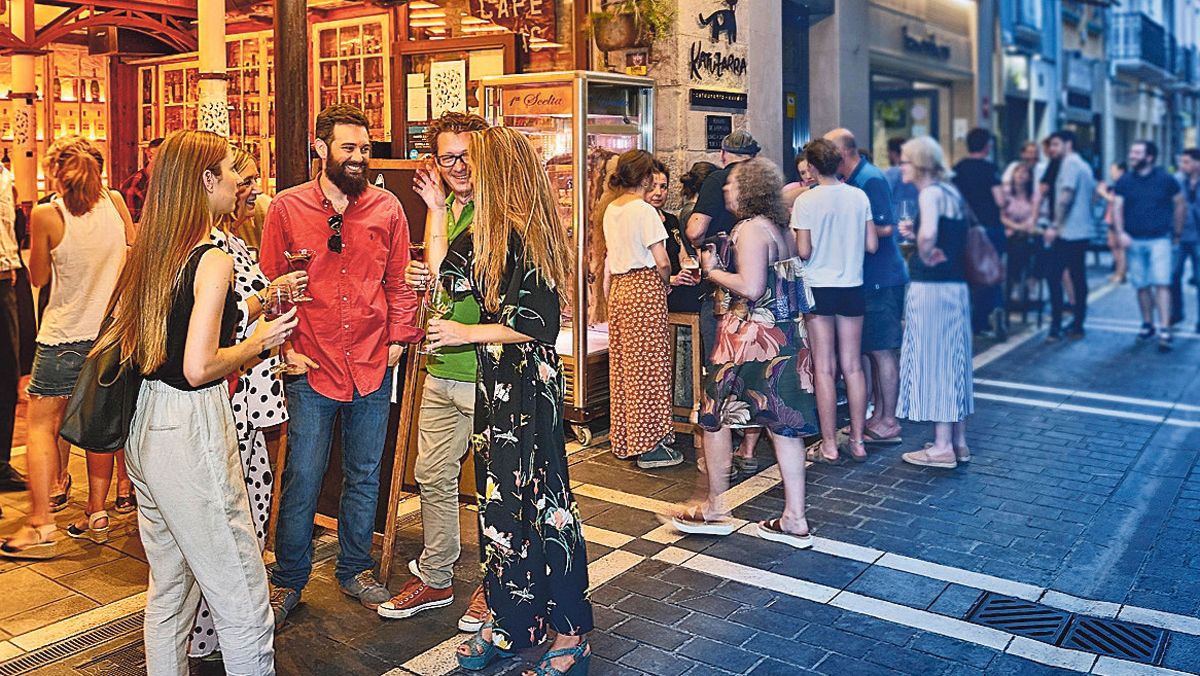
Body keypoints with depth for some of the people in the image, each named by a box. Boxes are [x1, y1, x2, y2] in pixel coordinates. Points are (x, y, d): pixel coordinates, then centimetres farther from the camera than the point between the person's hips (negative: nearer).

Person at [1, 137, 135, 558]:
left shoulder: (46, 216, -12)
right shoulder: (114, 202, -2)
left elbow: (38, 278, 1)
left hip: (63, 335, -4)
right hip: (110, 330, 5)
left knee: (41, 424, 3)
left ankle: (41, 525, -1)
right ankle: (96, 513, 19)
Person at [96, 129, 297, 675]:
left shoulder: (148, 254, 8)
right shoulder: (213, 260, -16)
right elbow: (199, 367, -22)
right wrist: (258, 343, -6)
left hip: (145, 427, 9)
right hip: (190, 431, -9)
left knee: (169, 586, 21)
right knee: (241, 597, 0)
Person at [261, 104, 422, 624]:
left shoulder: (387, 209, 3)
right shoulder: (287, 208, -1)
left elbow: (398, 283, 9)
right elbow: (271, 285, 2)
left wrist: (398, 340, 0)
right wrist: (285, 348, -5)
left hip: (372, 367, 2)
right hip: (311, 368, -2)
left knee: (364, 478, 14)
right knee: (302, 479, 4)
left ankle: (355, 571, 31)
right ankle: (288, 580, 23)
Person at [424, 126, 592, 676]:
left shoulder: (529, 236, -16)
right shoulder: (486, 233, 11)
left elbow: (539, 324, -19)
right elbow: (444, 274, 17)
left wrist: (467, 334, -12)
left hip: (529, 386, -9)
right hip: (494, 384, 9)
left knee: (539, 502, -1)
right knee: (498, 500, 15)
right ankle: (506, 624, 29)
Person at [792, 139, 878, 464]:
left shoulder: (806, 200, -10)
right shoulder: (859, 197, 1)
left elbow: (803, 251, -12)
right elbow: (872, 245, 3)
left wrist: (791, 234, 7)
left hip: (819, 288, -3)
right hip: (852, 288, 4)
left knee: (824, 368, 2)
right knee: (853, 366, 10)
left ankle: (829, 446, 6)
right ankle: (857, 441, 15)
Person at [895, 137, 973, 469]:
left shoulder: (931, 192, -13)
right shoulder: (952, 192, 14)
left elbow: (928, 234, -32)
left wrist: (926, 256, -14)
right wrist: (915, 237, 13)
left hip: (931, 288, -9)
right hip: (957, 286, 9)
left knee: (933, 361, -2)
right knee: (952, 361, 14)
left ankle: (942, 447, 3)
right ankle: (958, 441, 21)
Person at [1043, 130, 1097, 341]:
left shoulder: (1069, 163, -10)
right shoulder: (1084, 165, 19)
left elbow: (1066, 196, -20)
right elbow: (1092, 194, 24)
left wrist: (1054, 226, -21)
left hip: (1068, 232, -10)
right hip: (1083, 231, 10)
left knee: (1053, 276, -8)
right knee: (1078, 277, 11)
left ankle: (1056, 327, -9)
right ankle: (1077, 325, 14)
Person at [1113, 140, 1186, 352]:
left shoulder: (1165, 179, -1)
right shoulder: (1125, 181, 4)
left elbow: (1181, 205, 8)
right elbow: (1117, 208, -1)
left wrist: (1177, 233, 9)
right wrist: (1120, 232, -15)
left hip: (1159, 239, -3)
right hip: (1134, 241, 3)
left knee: (1162, 284, -11)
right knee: (1142, 285, 9)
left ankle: (1164, 330, -13)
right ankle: (1147, 325, 23)